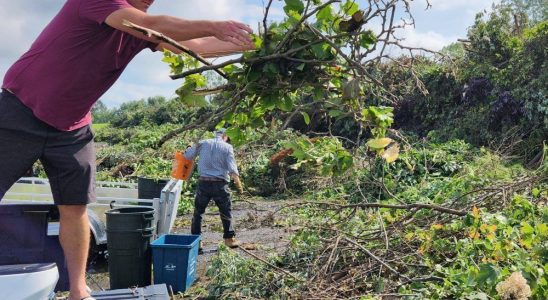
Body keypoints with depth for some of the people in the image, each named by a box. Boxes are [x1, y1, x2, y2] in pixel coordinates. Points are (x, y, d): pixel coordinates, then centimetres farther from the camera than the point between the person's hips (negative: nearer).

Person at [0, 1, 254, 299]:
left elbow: (196, 45, 1)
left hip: (71, 128, 6)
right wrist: (214, 26, -32)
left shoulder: (141, 28, 3)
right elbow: (152, 25, -32)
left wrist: (248, 44, -4)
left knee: (75, 206, 2)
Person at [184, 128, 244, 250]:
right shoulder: (227, 147, 0)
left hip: (204, 183, 1)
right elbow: (232, 169, -6)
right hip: (220, 184, -1)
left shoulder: (203, 143, 5)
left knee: (198, 211, 14)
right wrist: (239, 185, 0)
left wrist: (195, 146, 29)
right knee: (226, 212, 13)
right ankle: (230, 238, 18)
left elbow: (187, 155, 9)